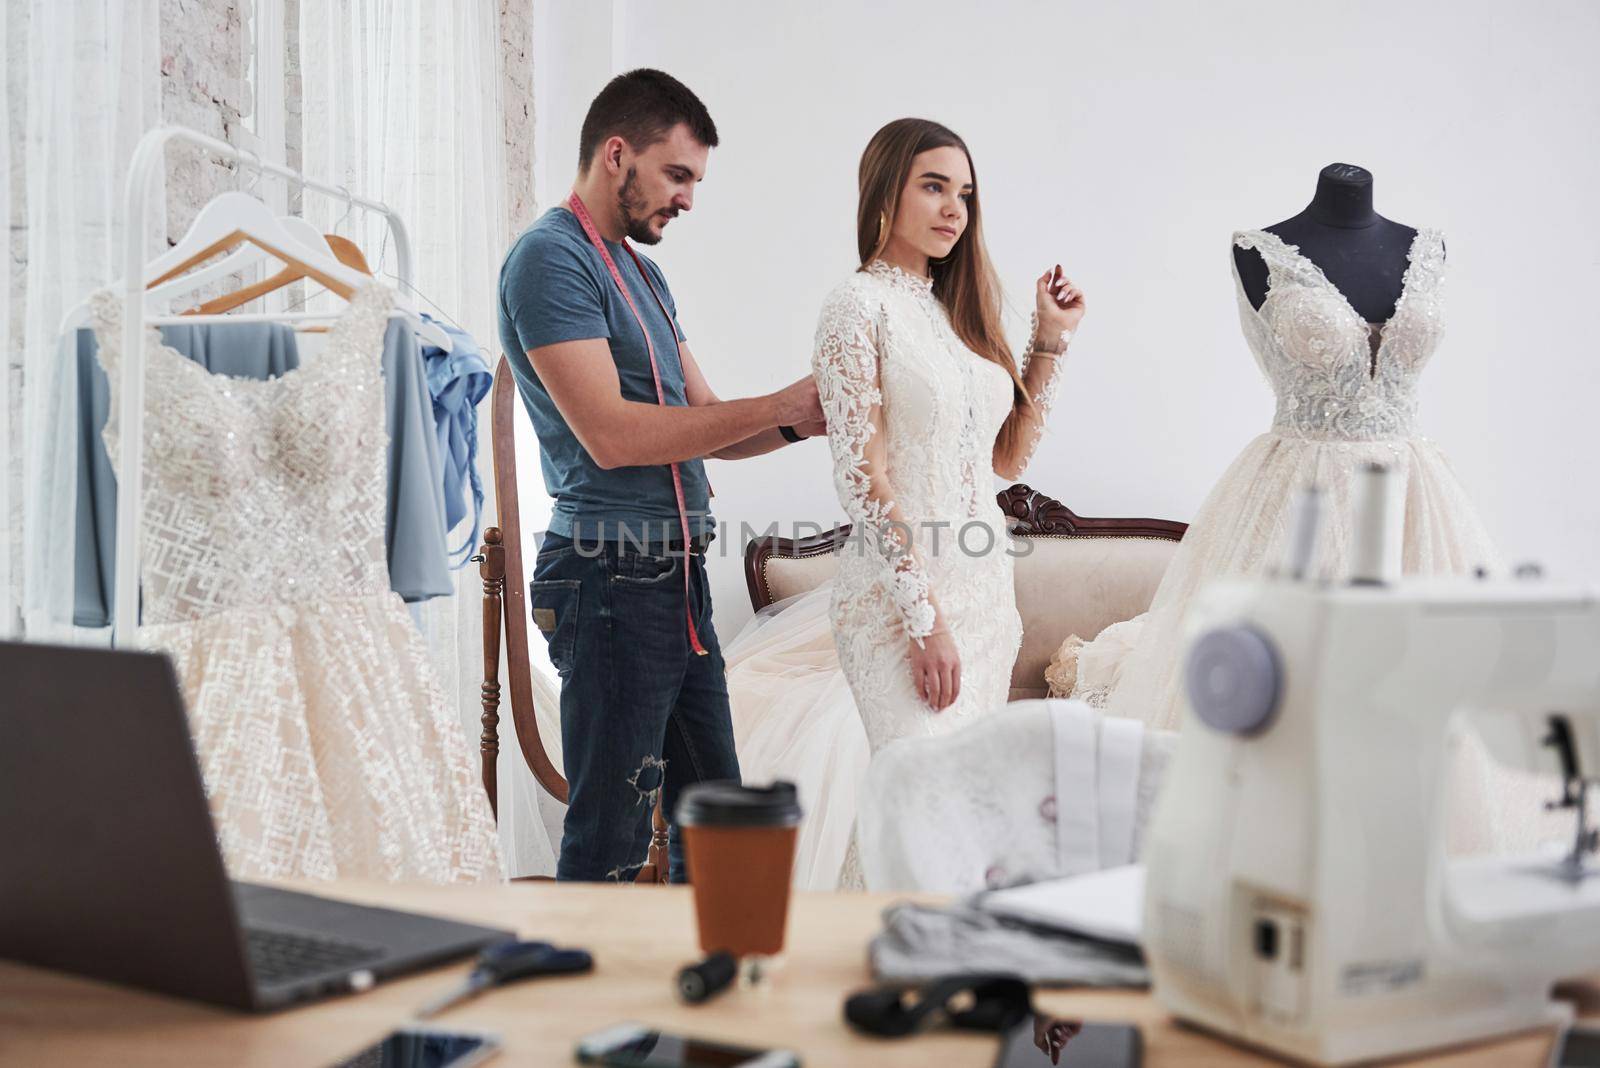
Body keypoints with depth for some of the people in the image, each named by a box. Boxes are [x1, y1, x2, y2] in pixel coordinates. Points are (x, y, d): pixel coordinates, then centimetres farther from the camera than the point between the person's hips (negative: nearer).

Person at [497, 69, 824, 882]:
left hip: (678, 576, 10)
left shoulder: (641, 271, 19)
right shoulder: (551, 258, -10)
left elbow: (703, 425, 19)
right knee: (610, 842, -3)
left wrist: (801, 421, -1)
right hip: (613, 577, -10)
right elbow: (610, 434, -21)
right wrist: (780, 405, -16)